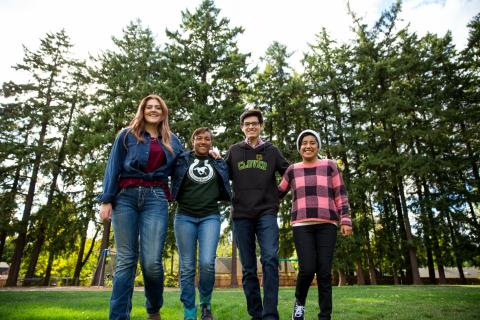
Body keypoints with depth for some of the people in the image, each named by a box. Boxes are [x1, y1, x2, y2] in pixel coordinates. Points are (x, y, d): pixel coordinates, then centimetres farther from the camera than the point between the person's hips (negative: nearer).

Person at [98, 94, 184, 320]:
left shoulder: (172, 141, 20)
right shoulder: (126, 136, 14)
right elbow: (113, 168, 7)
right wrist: (106, 200, -3)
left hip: (155, 199, 0)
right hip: (125, 197, 0)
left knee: (152, 261, -8)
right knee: (125, 259, -3)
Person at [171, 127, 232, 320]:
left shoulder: (219, 164, 13)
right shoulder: (182, 160, 8)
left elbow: (224, 191, 17)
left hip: (210, 217, 0)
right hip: (185, 217, 0)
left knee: (207, 263, -13)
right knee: (187, 267, 2)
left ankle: (206, 304, 13)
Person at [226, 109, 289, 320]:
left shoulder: (271, 151, 11)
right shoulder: (234, 151, 12)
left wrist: (278, 194, 5)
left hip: (266, 213, -1)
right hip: (241, 215, 1)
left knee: (270, 259, -18)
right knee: (248, 268, 6)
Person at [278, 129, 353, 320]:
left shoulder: (329, 166, 11)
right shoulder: (292, 170, 14)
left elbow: (340, 195, 7)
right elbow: (279, 193, 22)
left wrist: (345, 220, 0)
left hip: (327, 225, 0)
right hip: (302, 226, 0)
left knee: (324, 272, -2)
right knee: (307, 269, -12)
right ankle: (299, 301, 18)